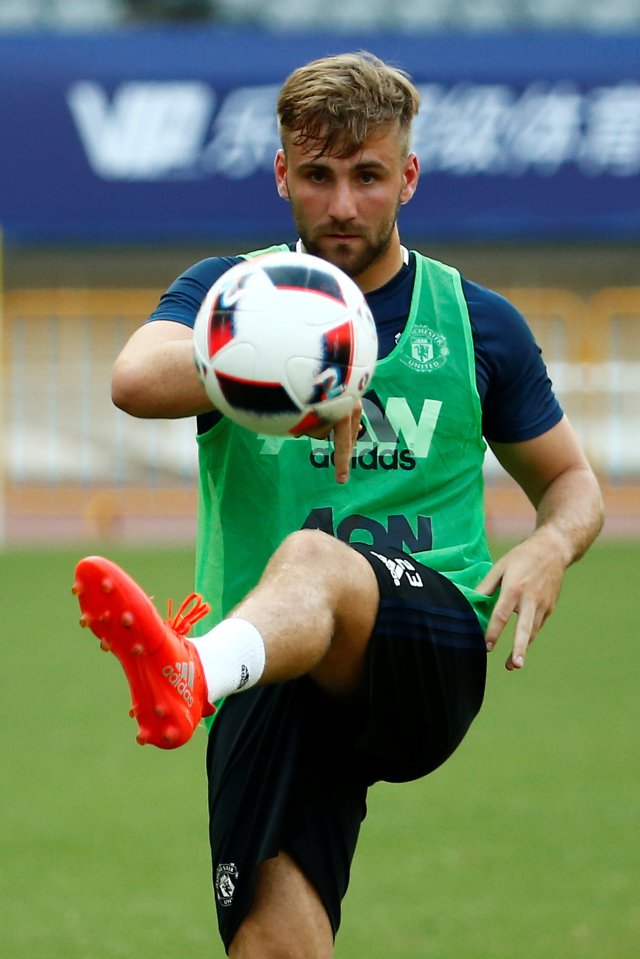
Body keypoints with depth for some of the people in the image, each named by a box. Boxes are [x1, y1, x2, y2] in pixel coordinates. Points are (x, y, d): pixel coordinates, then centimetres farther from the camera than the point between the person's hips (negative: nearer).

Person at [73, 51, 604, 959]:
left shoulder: (478, 324, 14)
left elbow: (572, 481, 25)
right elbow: (137, 378, -11)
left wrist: (550, 547, 0)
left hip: (433, 646, -2)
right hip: (271, 675, 2)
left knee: (311, 556, -37)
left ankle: (190, 675, -70)